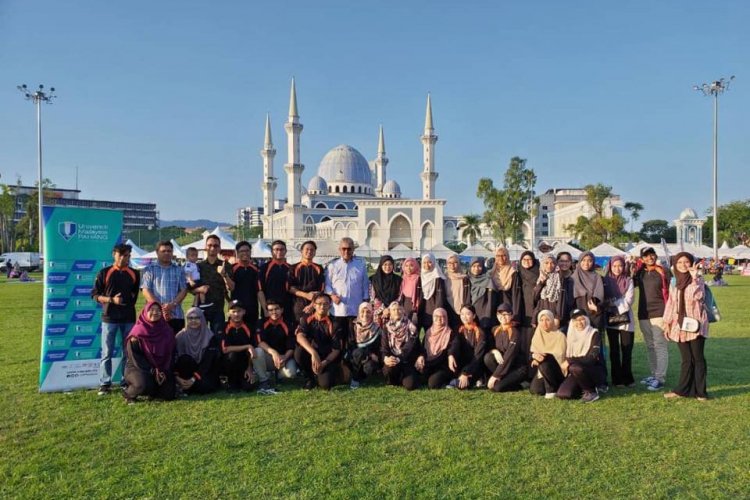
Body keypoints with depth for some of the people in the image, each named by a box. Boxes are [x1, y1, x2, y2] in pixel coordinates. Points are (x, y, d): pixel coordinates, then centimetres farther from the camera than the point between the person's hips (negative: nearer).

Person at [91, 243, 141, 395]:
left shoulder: (134, 274, 7)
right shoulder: (104, 273, 1)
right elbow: (94, 294, 0)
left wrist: (129, 302, 1)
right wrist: (111, 300, -14)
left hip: (129, 319, 2)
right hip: (109, 318, -2)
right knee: (107, 353, 2)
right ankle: (104, 383, 10)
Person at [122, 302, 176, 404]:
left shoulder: (167, 330, 2)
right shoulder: (138, 332, -10)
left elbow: (170, 354, 4)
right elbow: (135, 357, -12)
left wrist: (164, 371, -11)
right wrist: (153, 371, -17)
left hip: (161, 369, 4)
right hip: (138, 368, -4)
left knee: (168, 395, -11)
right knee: (143, 384, -36)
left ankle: (153, 389, 23)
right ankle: (128, 393, -1)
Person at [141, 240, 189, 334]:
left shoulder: (179, 270, 14)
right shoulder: (149, 269, 8)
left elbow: (183, 290, 7)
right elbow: (145, 291, -1)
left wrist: (172, 304, -11)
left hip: (176, 316, 2)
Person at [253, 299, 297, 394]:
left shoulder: (287, 325, -6)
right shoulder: (262, 323, -5)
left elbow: (291, 348, -9)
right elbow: (259, 342, -19)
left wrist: (284, 358, -31)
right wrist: (273, 352, -36)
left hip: (284, 357, 0)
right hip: (268, 357, 0)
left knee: (290, 372, -30)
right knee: (257, 351, -32)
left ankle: (272, 375, 6)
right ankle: (264, 381, -15)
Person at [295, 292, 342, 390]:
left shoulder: (333, 325, -8)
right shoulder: (307, 319, -4)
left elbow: (336, 350, -8)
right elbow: (300, 337, -23)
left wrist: (323, 363, -23)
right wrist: (313, 353, -39)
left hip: (328, 358, -2)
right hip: (310, 355, 2)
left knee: (325, 384, -27)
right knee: (299, 351, -31)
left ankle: (328, 373, 12)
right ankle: (309, 378, -4)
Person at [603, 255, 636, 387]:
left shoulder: (628, 281, 2)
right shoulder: (606, 281, 3)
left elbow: (629, 300, -8)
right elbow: (603, 299, 2)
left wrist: (613, 302, -11)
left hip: (626, 319, 0)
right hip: (611, 319, 0)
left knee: (627, 350, 2)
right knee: (614, 350, 5)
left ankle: (627, 378, 14)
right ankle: (617, 379, 12)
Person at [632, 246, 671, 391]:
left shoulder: (663, 271, -4)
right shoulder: (639, 273, 10)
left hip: (659, 313, -6)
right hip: (643, 315, 6)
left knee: (660, 346, -6)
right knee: (650, 346, 13)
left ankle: (660, 378, -5)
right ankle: (654, 374, 23)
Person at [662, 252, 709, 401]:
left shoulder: (697, 279, -3)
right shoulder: (674, 281, 11)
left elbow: (698, 296, -22)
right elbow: (670, 302, 14)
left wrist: (694, 277, -26)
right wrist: (667, 322, 12)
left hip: (695, 324, -4)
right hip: (680, 325, 4)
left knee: (698, 358, 0)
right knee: (686, 359, 9)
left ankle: (700, 392, 8)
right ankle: (683, 390, 16)